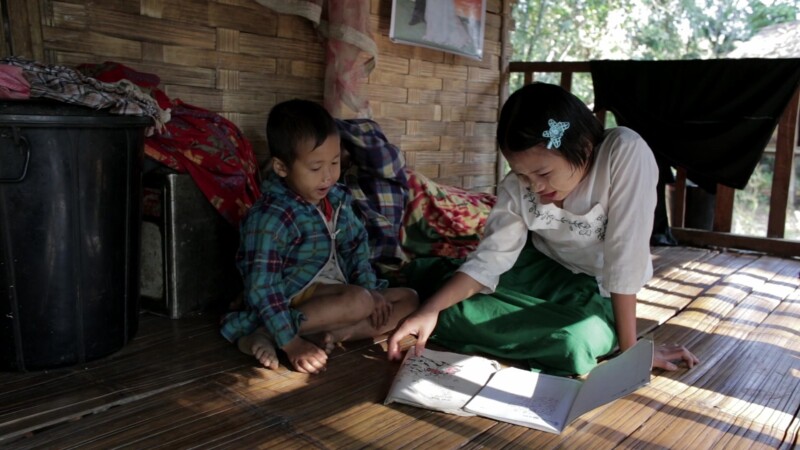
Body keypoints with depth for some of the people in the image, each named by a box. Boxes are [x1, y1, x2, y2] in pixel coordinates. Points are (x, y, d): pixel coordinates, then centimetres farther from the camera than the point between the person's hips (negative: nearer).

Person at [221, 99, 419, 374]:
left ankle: (324, 337, -19)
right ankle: (267, 336, -21)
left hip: (333, 293, 8)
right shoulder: (271, 218, -22)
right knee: (358, 301, -31)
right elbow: (262, 288, -25)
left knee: (408, 298, -1)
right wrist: (292, 344, -29)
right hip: (294, 302, -8)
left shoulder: (337, 198, 0)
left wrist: (371, 289, -3)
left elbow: (355, 246, 12)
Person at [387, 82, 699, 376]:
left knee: (578, 339, -37)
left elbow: (625, 256, -29)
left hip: (595, 290, -2)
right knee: (424, 278, -14)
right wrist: (429, 310, -31)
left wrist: (630, 348, -25)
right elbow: (490, 258, -17)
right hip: (539, 268, 3)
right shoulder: (517, 188, -15)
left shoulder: (626, 152, -28)